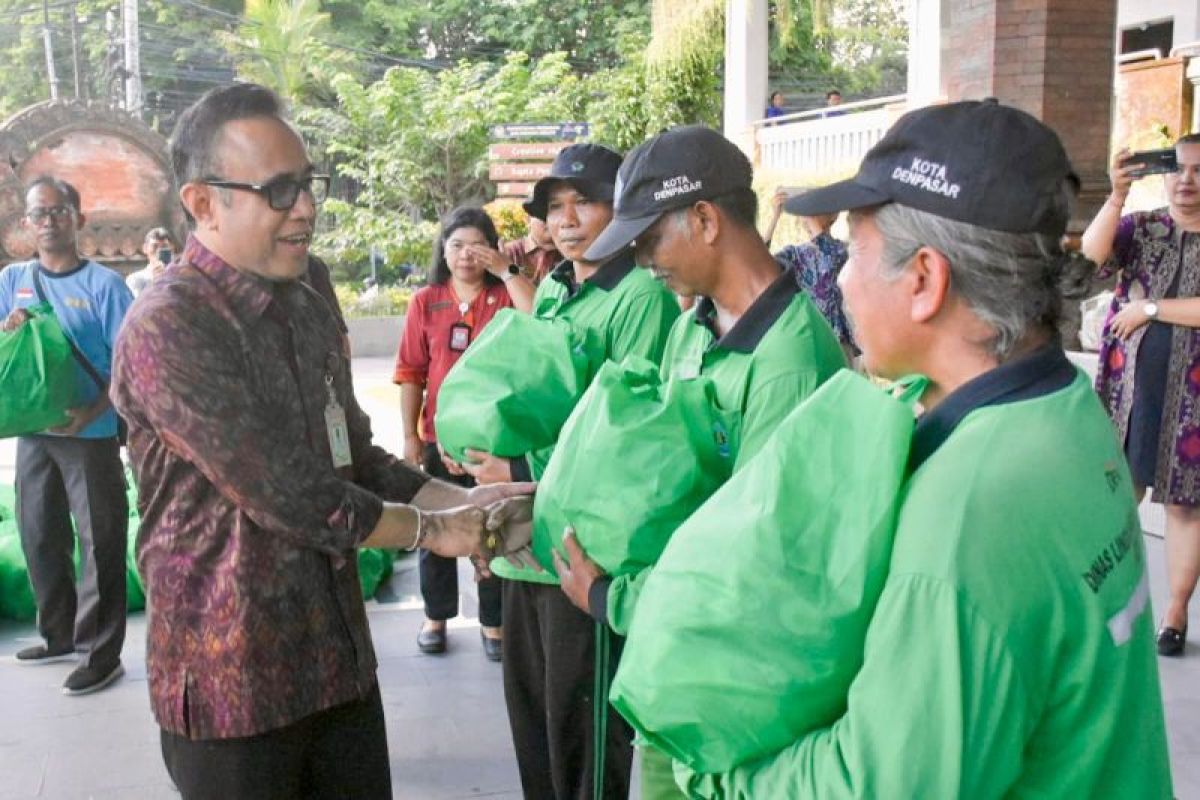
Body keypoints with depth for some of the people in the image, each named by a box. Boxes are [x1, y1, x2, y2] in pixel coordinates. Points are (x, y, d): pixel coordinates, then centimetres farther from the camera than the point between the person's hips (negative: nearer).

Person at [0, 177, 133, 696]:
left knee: (100, 544, 1)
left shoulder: (103, 283, -8)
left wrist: (91, 413, -22)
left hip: (92, 434, -5)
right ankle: (60, 635, 32)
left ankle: (102, 653, 11)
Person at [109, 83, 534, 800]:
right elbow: (290, 497, -21)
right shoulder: (167, 329, -18)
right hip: (232, 679, -7)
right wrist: (430, 529, -9)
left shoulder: (310, 296, 8)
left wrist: (463, 501, 1)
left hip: (341, 655, 7)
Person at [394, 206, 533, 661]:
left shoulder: (505, 296, -1)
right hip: (440, 437, 1)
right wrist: (410, 436, -1)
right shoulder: (425, 302, 1)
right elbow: (410, 374, 2)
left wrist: (506, 271, -18)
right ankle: (436, 616, 27)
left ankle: (493, 621, 20)